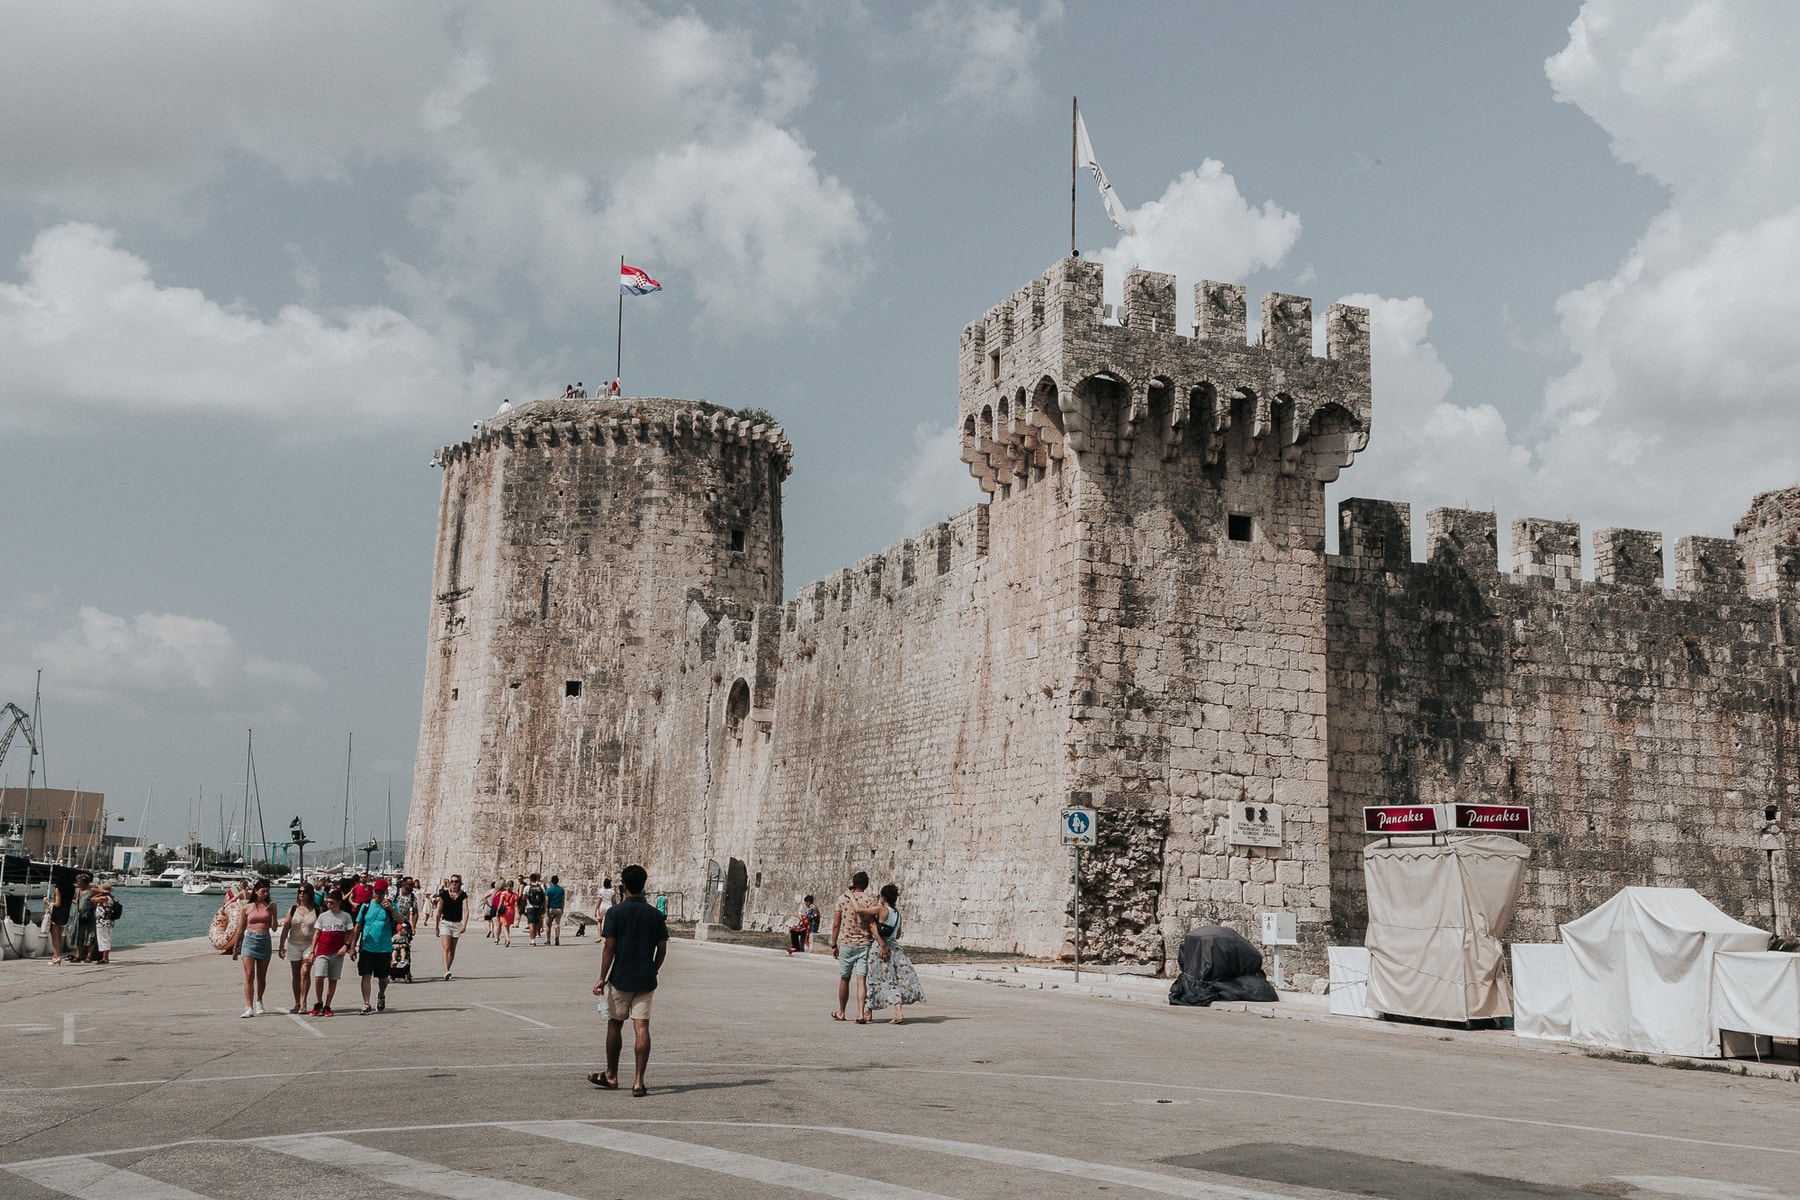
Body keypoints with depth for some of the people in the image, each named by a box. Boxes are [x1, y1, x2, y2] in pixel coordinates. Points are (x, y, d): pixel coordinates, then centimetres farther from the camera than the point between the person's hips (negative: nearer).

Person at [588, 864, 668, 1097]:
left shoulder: (615, 912, -7)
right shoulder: (655, 914, 2)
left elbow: (609, 947, -10)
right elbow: (662, 949, 3)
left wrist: (602, 978, -6)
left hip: (621, 979, -2)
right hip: (646, 980, 2)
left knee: (615, 1025, 14)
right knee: (642, 1028, -1)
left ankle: (611, 1076, 26)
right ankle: (639, 1081, -7)